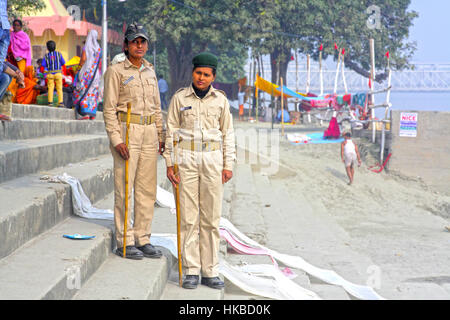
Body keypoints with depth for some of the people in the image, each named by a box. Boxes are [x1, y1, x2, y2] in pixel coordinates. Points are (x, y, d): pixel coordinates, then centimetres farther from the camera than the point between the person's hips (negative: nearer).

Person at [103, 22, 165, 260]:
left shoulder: (150, 71, 16)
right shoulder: (116, 71, -2)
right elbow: (109, 109, -6)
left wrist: (160, 137, 14)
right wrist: (116, 140, -15)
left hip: (149, 133, 6)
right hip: (126, 132, -6)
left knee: (148, 190, 6)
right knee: (124, 188, -4)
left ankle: (143, 239, 14)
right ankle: (125, 242, 3)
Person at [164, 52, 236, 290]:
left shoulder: (220, 100, 5)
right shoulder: (180, 98, 2)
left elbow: (228, 134, 9)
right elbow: (171, 132, 4)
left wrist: (228, 165, 3)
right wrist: (169, 163, -2)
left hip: (212, 159, 1)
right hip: (186, 158, -1)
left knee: (211, 217, 2)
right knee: (188, 216, -2)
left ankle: (210, 272, 8)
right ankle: (191, 271, 5)